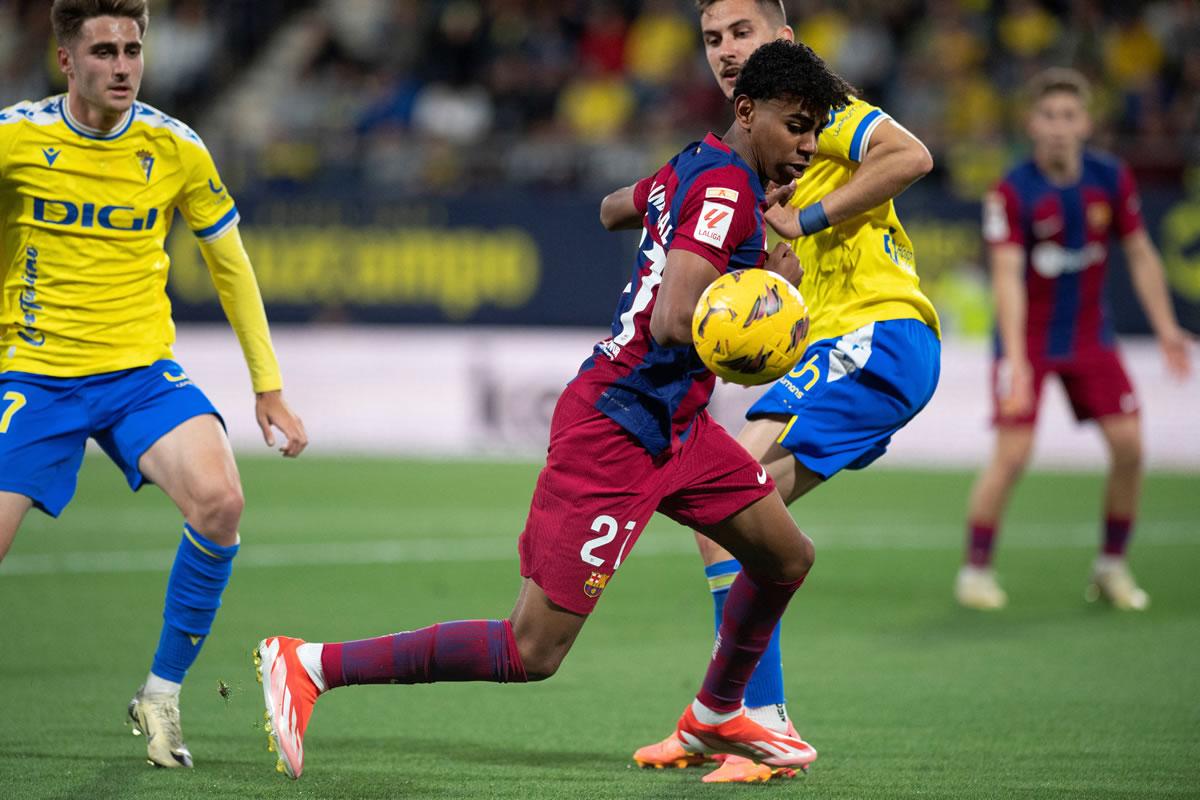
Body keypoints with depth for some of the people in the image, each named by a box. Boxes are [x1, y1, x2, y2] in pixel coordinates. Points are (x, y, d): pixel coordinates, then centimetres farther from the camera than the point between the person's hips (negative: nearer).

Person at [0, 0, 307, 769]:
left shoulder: (175, 149, -2)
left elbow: (231, 265, 9)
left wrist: (268, 387, 9)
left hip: (143, 371, 1)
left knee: (219, 500, -24)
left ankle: (161, 696, -7)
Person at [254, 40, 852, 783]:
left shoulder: (695, 165, 10)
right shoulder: (725, 186, -19)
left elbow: (613, 207, 32)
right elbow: (672, 324, -29)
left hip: (675, 426, 10)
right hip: (616, 431, -10)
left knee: (788, 558, 17)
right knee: (531, 652, -10)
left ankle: (716, 716, 38)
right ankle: (308, 664, -7)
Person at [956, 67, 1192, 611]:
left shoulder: (1112, 179, -5)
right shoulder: (1011, 193, -18)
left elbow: (1140, 254, 6)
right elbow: (1007, 276, -24)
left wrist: (1165, 327, -1)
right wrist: (1016, 359, -34)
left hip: (1090, 336, 4)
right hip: (1029, 338, -4)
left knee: (1128, 444, -5)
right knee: (1012, 453, -14)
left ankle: (1112, 566, 12)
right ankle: (975, 571, 1)